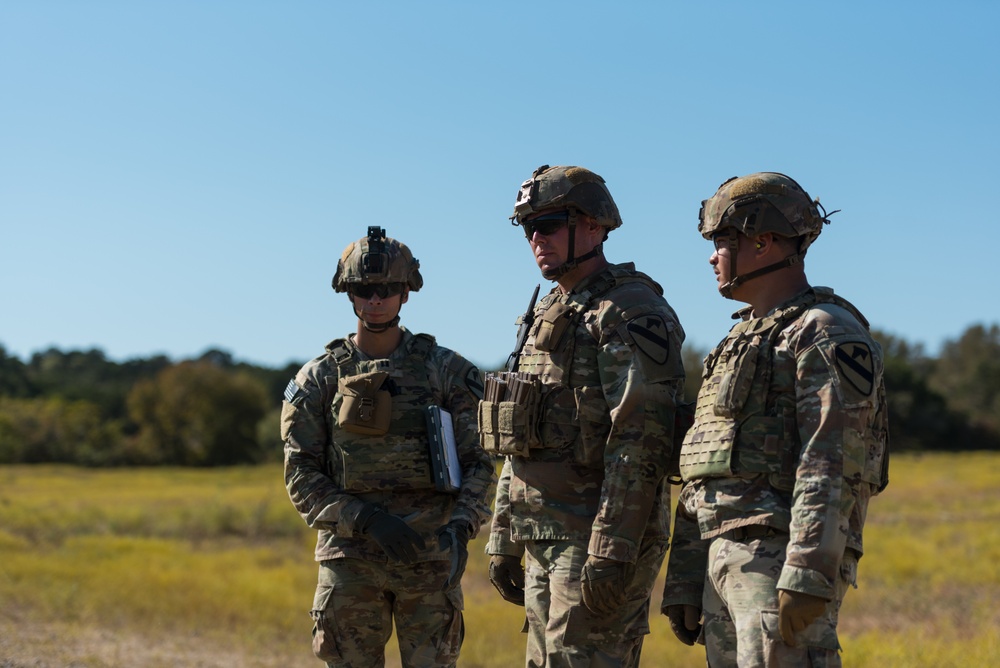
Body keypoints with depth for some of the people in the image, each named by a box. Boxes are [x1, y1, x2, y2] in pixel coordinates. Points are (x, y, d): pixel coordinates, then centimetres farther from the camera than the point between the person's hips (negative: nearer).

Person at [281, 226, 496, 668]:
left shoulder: (446, 370, 3)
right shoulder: (318, 380, 4)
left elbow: (479, 464, 1)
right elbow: (301, 478, -1)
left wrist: (460, 528, -18)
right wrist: (368, 520, -16)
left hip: (430, 560, -1)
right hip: (350, 561, 1)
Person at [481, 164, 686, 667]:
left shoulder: (631, 312, -10)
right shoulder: (546, 317, 20)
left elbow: (641, 440, -20)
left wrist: (612, 549, -25)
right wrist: (504, 539, 19)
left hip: (600, 534, -9)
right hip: (544, 541, 9)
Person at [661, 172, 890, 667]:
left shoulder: (827, 334, -6)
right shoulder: (741, 344, 24)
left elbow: (833, 465, -17)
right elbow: (705, 476, 22)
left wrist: (807, 577, -25)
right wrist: (683, 585, 17)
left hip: (783, 560, -9)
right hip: (727, 560, 9)